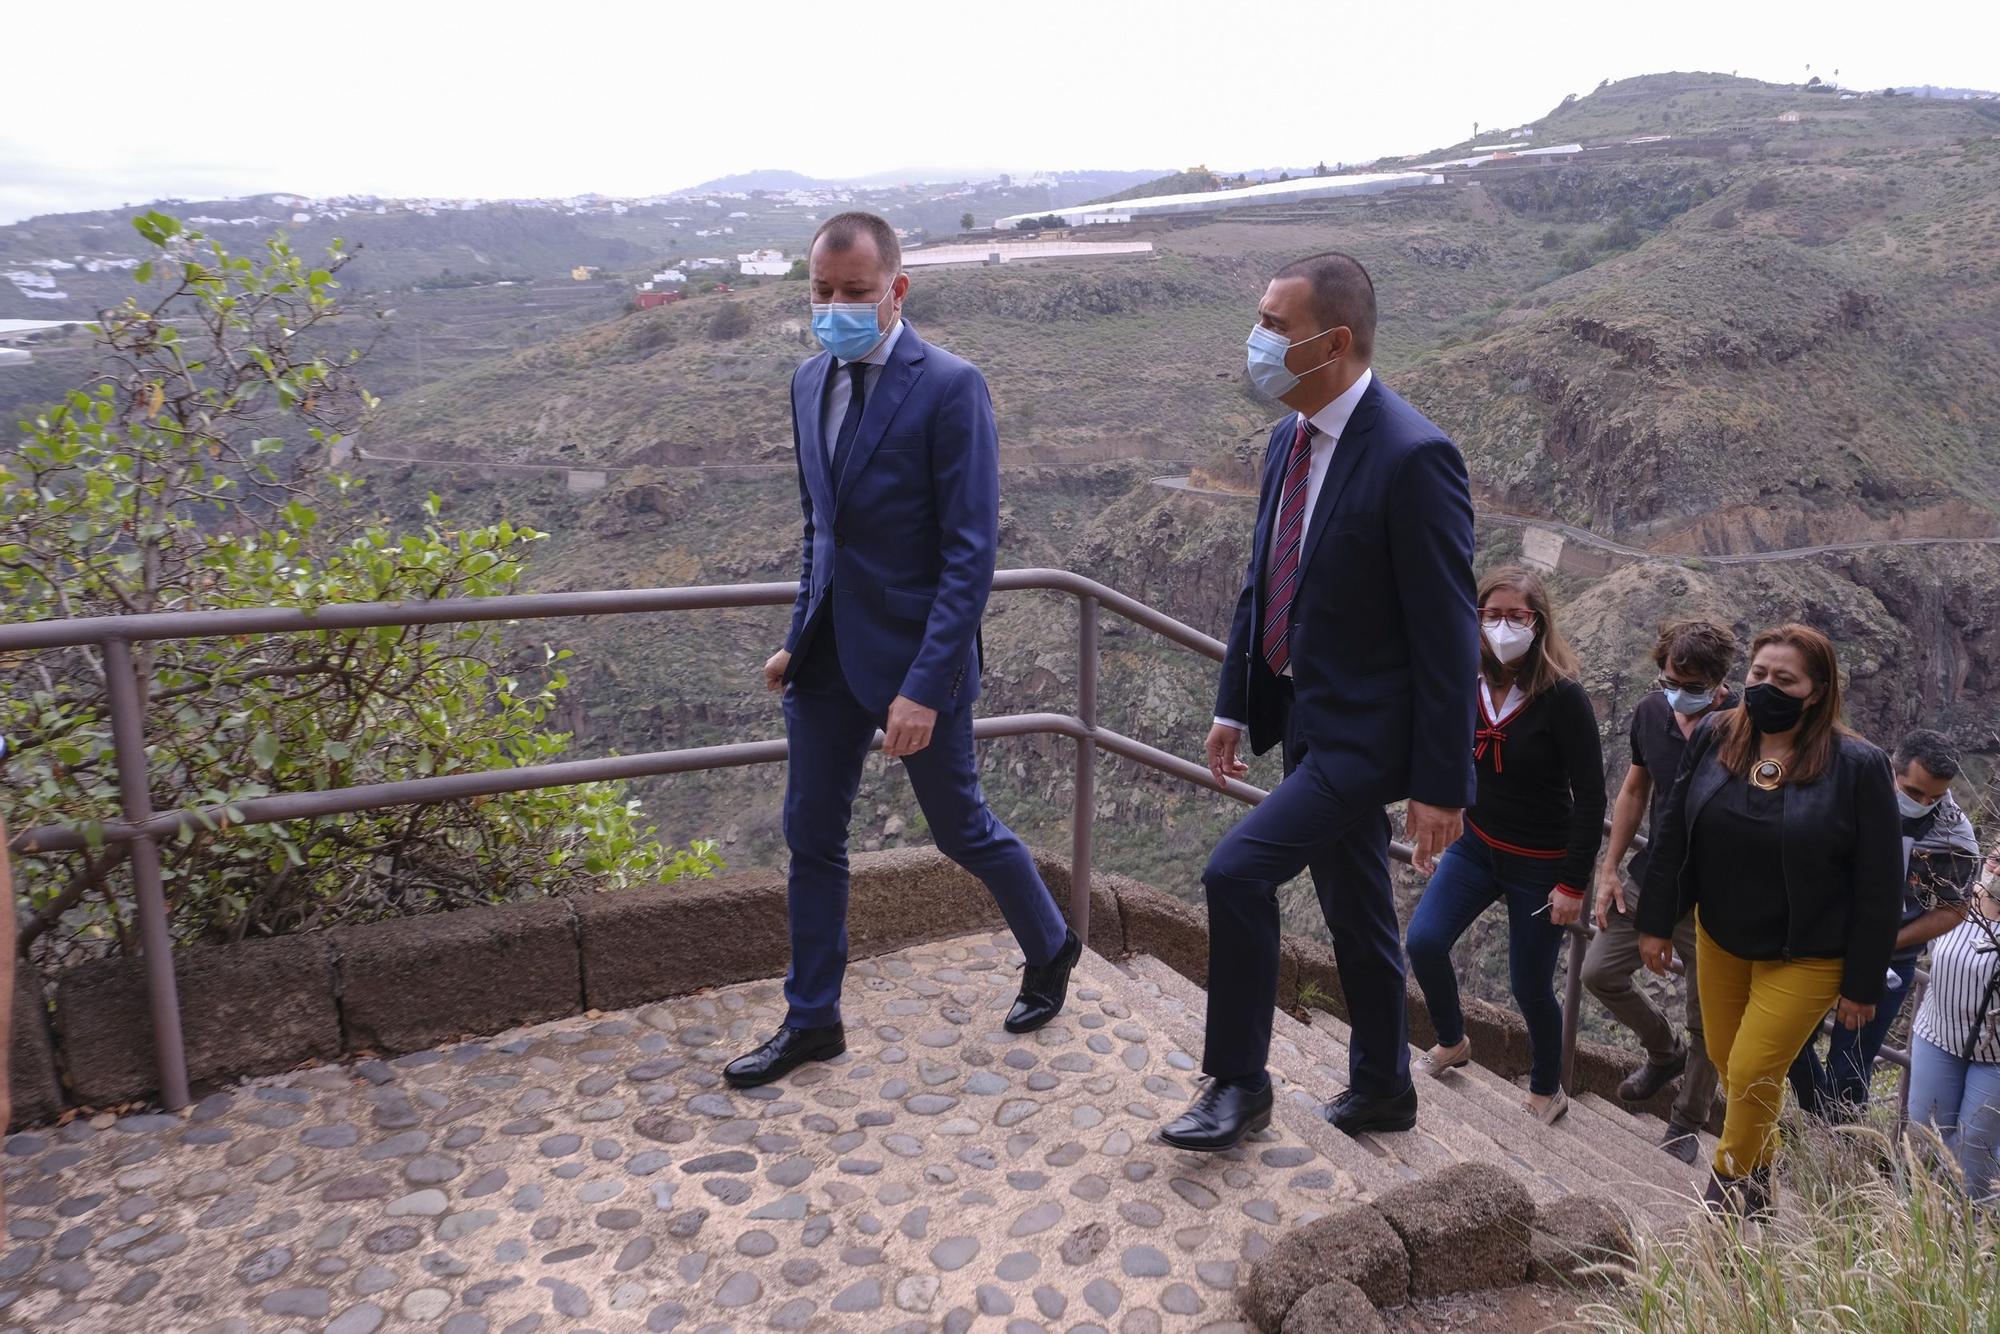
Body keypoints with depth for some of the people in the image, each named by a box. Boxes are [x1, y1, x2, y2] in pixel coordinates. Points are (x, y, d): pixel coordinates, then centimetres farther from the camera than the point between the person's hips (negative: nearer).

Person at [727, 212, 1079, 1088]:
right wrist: (799, 637, 13)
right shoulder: (811, 383, 7)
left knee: (961, 831, 10)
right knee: (810, 836, 11)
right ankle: (811, 1020, 29)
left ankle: (1049, 950, 38)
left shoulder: (949, 388, -15)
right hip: (829, 652, 7)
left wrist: (924, 686, -23)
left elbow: (971, 551, -18)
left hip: (913, 653, -6)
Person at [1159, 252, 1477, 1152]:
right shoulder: (1289, 438, 5)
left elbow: (1448, 634, -20)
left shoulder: (1413, 457, -21)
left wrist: (1440, 783, -18)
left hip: (1365, 731, -9)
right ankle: (1382, 1089, 41)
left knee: (1236, 873, -16)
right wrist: (1235, 704, 15)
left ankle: (1236, 1084, 5)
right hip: (1306, 715, 9)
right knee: (1353, 910, 20)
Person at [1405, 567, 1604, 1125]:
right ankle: (1452, 1043, 16)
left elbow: (1591, 797, -17)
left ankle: (1547, 1092, 31)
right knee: (1423, 940, -12)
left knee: (1530, 988, 4)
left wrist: (1573, 884, -17)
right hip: (1476, 846, 4)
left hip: (1540, 865, -4)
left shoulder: (1563, 697, -20)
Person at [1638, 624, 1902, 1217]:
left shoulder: (1857, 766, -18)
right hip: (1720, 939, 4)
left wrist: (1863, 983, -8)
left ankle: (1735, 1183, 26)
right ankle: (1760, 1159, 45)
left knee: (1751, 1073, -1)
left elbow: (1879, 884, -12)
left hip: (1805, 957, -4)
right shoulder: (1713, 740, -8)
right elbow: (1675, 836, 2)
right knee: (1725, 1059, 17)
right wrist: (1656, 922, 4)